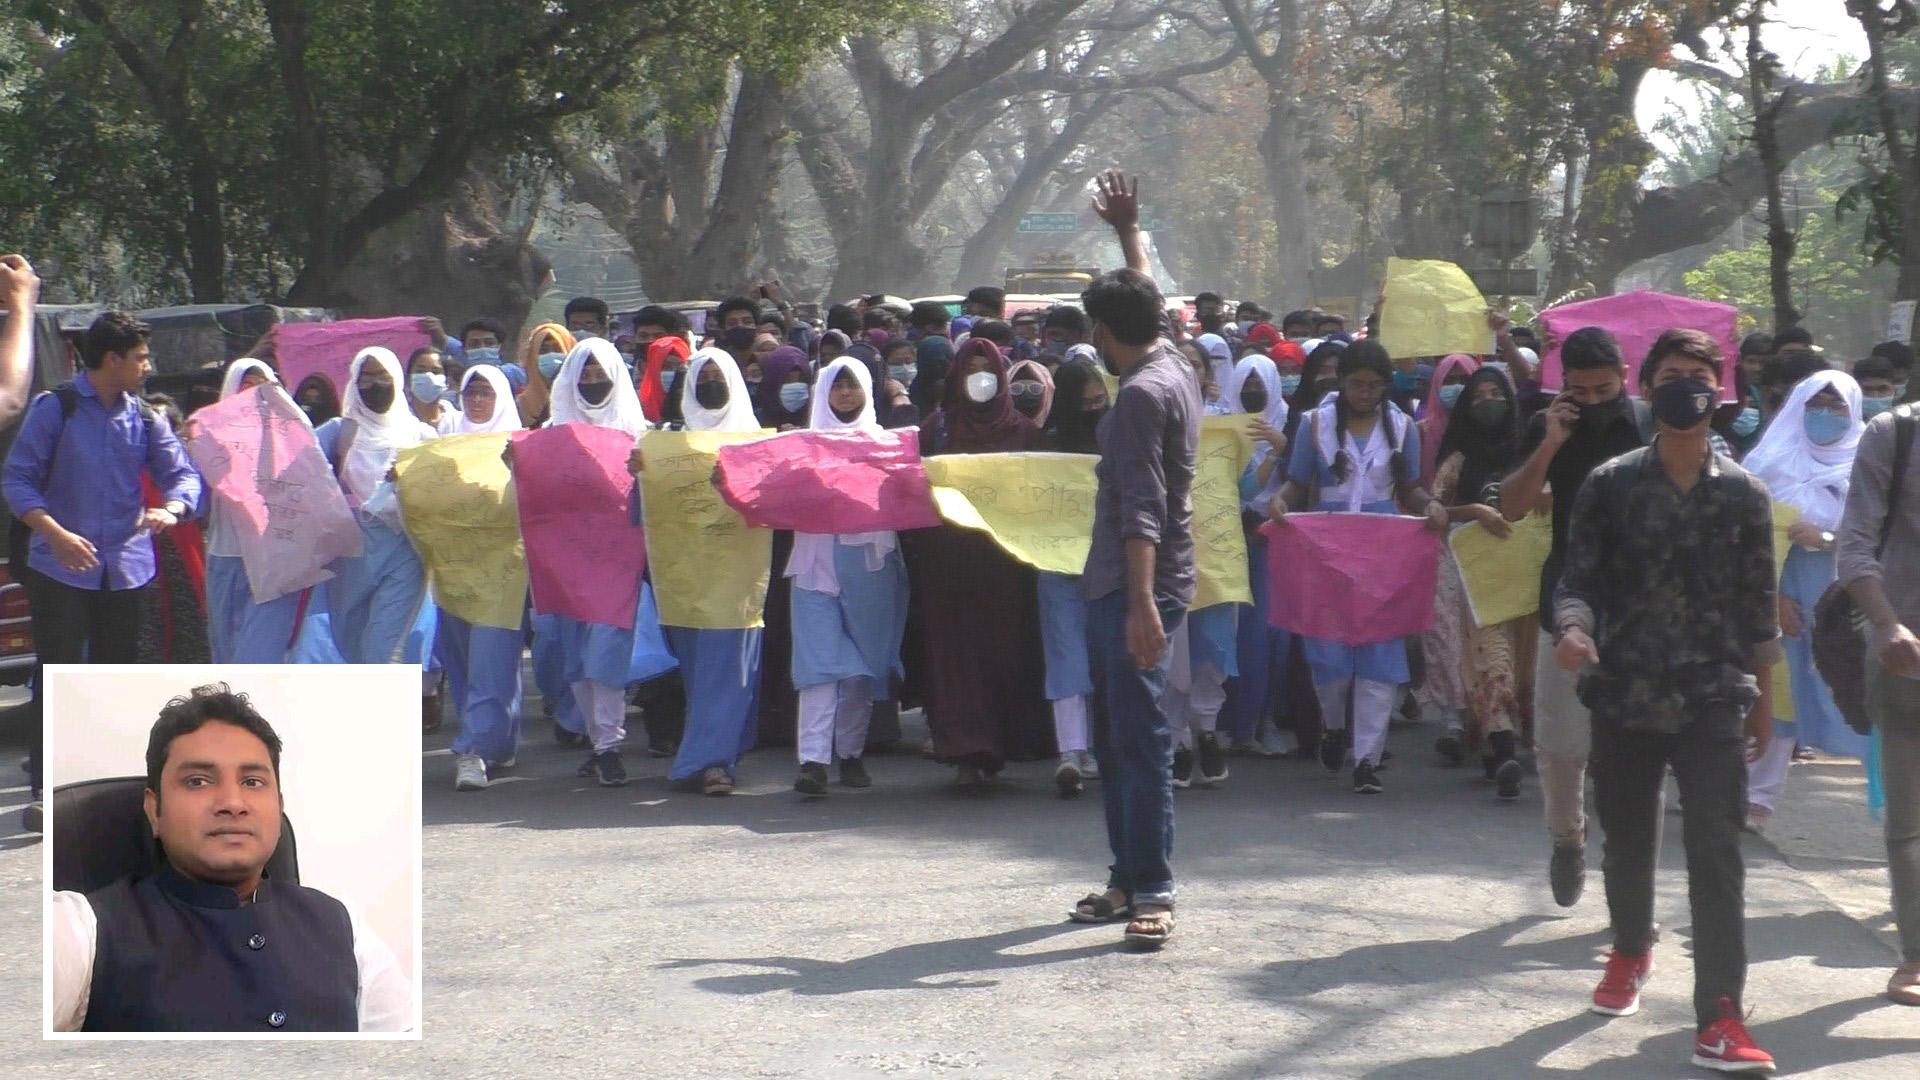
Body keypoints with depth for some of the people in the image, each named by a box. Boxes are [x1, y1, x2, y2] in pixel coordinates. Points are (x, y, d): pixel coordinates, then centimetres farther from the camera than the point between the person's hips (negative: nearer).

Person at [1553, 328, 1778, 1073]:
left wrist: (1762, 697, 11)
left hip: (1712, 700, -1)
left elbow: (1759, 602, 8)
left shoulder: (1743, 494, 2)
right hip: (1625, 696, 1)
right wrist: (1572, 628, -24)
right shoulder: (1609, 485, 0)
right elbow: (1578, 578, -2)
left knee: (1716, 854, -11)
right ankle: (1631, 951, 45)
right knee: (1627, 841, 17)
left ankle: (1720, 1017, -13)